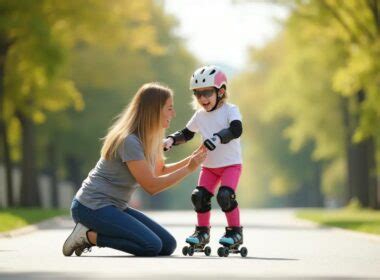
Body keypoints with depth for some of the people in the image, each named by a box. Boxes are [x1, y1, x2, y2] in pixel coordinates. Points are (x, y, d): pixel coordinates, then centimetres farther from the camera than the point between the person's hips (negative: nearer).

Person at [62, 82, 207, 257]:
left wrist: (192, 159, 4)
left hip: (115, 207, 10)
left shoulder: (148, 138, 8)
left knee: (168, 245, 0)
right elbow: (151, 186, -20)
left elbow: (160, 171, 17)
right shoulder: (129, 141, -21)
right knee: (151, 247, -23)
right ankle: (88, 235, -8)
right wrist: (189, 169, -17)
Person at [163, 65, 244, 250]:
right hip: (209, 165, 6)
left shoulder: (230, 110, -11)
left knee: (225, 195, -22)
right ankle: (202, 231, 13)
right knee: (199, 196, -5)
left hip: (231, 163, -6)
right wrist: (171, 140, 0)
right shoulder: (199, 116, 6)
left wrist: (218, 137, -45)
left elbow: (236, 129, -29)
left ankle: (235, 231, -5)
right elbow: (186, 134, 19)